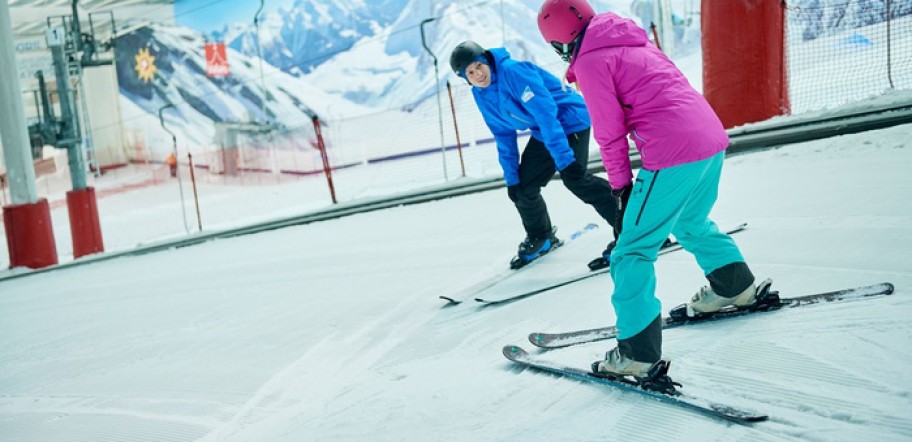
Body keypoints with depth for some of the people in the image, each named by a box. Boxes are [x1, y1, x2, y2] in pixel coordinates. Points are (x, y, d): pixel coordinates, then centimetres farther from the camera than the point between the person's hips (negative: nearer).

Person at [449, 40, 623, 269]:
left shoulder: (512, 71, -28)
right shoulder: (481, 96, -2)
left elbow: (546, 112, -32)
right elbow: (504, 136, 7)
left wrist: (563, 157, -37)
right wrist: (511, 177, 4)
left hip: (569, 120, -8)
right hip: (542, 133, 8)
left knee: (574, 178, -25)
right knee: (523, 187, 8)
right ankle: (540, 238, 34)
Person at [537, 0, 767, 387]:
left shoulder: (590, 62, -5)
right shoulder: (631, 40, 19)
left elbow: (610, 133, -4)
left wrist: (621, 184, 7)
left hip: (672, 157, -9)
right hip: (713, 138, 9)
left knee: (633, 251, -3)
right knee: (691, 224, 33)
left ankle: (638, 352, -6)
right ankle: (735, 286, 50)